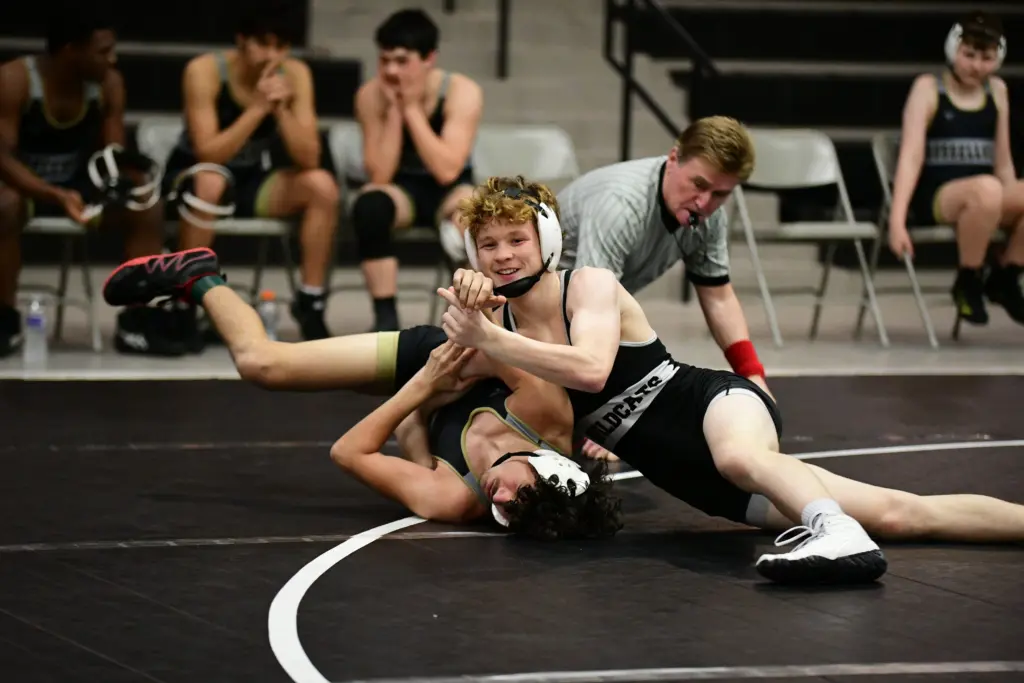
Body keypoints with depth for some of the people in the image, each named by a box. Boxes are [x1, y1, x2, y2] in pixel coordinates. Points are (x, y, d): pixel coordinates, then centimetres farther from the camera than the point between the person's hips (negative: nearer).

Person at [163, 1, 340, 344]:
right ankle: (184, 308, -28)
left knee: (322, 185, -22)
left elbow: (309, 159, -16)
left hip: (254, 180, 4)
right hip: (195, 175, -4)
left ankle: (311, 302, -9)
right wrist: (257, 108, -36)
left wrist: (282, 110, -31)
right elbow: (207, 155, -28)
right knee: (208, 182, -38)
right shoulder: (204, 71, -21)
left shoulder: (295, 74, -11)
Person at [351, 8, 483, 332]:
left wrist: (412, 109, -27)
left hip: (451, 190, -2)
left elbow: (447, 171, -28)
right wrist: (394, 111, -26)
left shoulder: (463, 92, -19)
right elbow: (379, 175, -19)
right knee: (369, 204, -33)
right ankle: (386, 318, -27)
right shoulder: (371, 95, -14)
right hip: (402, 189, 2)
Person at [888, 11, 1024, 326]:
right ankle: (968, 282, -14)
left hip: (983, 198, 5)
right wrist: (897, 220, -21)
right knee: (986, 189, -38)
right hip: (934, 197, -5)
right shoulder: (928, 88, 0)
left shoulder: (997, 91, 14)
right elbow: (911, 156, -10)